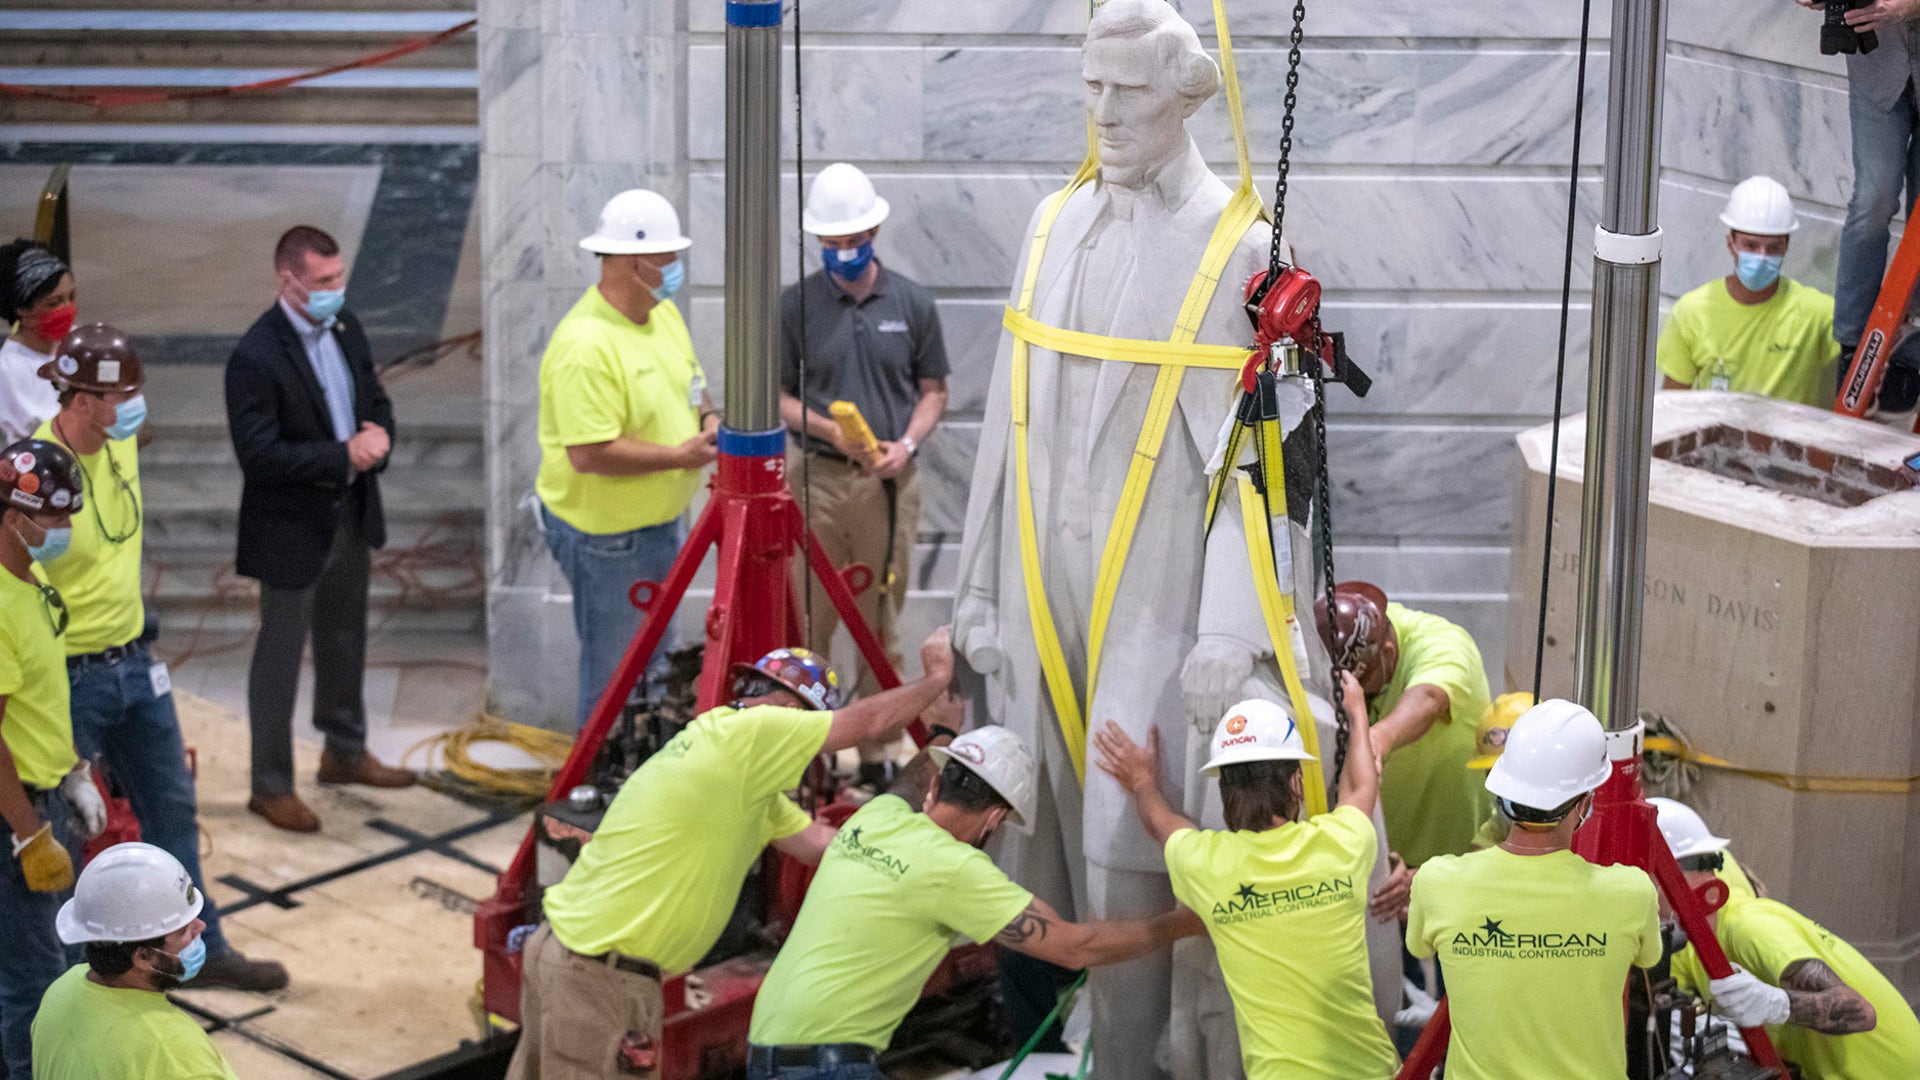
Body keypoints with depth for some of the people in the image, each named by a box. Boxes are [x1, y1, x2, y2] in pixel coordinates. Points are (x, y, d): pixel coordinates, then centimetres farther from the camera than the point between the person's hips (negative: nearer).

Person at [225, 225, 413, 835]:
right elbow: (259, 455, -26)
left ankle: (344, 753, 42)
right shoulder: (255, 359, -24)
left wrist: (377, 435, -10)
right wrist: (345, 455, -27)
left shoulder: (344, 327, 0)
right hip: (292, 529, -8)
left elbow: (374, 396, 12)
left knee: (345, 640, 23)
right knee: (281, 656, 6)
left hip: (351, 515, 8)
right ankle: (271, 786, 19)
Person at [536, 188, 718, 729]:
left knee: (659, 662, 21)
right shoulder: (585, 346, -26)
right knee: (615, 674, 2)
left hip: (664, 520, 9)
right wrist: (680, 455, -23)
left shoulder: (664, 314, 4)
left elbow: (686, 384, 20)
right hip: (606, 537, -9)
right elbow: (590, 454, -29)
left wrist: (707, 416, -3)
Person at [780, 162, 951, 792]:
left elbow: (933, 390, 9)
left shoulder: (912, 303, 4)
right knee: (808, 624, 1)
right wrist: (829, 430, -14)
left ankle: (874, 753, 17)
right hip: (815, 480, -1)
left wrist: (908, 442, -9)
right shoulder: (796, 305, 1)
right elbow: (778, 395, 4)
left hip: (890, 482, 1)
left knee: (880, 627, 7)